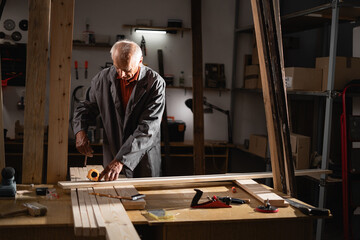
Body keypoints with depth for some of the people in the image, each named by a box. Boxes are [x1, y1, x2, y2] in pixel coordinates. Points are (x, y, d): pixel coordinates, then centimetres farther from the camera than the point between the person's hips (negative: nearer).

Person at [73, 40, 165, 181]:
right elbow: (86, 107, 11)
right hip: (112, 155, 2)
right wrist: (80, 131, -12)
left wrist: (121, 160, -30)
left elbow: (147, 128, -23)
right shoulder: (102, 79, -5)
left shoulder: (155, 83, -17)